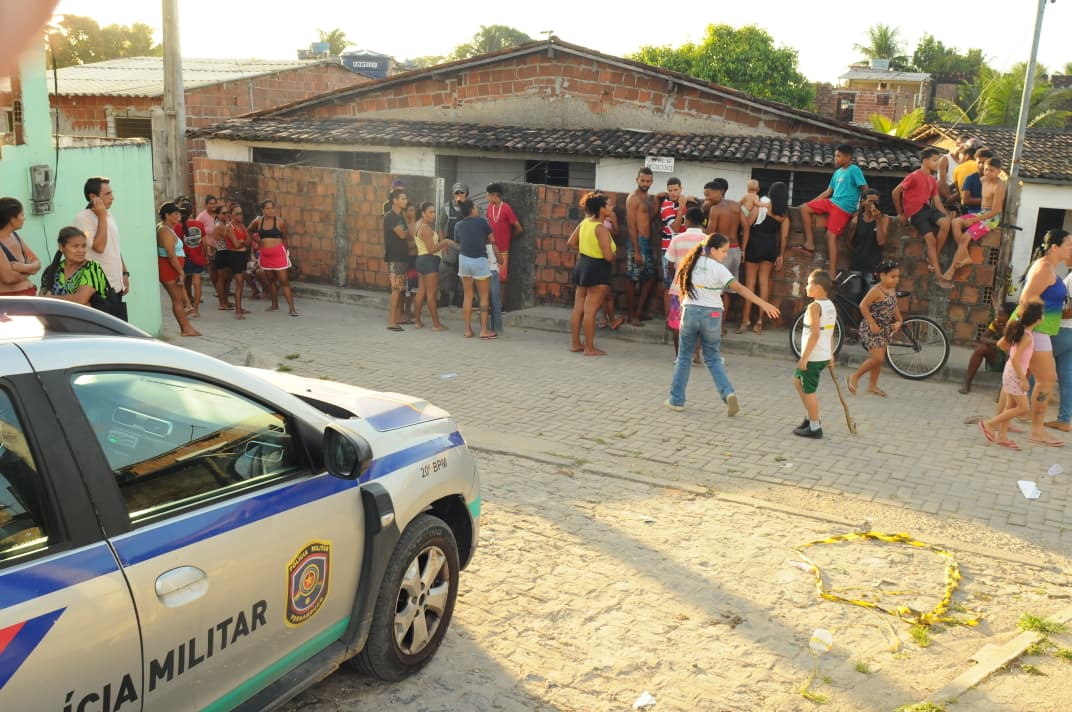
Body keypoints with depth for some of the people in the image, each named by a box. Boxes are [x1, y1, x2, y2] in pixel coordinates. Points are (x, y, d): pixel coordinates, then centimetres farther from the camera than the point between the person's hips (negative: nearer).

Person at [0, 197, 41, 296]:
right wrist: (29, 270, -2)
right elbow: (8, 277, -20)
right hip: (8, 297, -8)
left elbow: (37, 263, 8)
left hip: (28, 294, 8)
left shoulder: (15, 236, 10)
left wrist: (23, 267, -14)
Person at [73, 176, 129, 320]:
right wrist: (102, 217, -19)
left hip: (116, 285, 8)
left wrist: (124, 273, 16)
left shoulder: (109, 215, 13)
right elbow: (99, 247, -24)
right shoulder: (83, 218, -13)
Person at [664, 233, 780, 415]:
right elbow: (739, 288, -19)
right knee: (713, 358, 11)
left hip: (690, 311, 3)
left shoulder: (693, 263, 4)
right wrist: (763, 304, -22)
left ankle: (676, 400, 16)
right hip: (711, 314, -2)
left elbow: (683, 289, 8)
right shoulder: (718, 268, -11)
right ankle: (728, 393, -7)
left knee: (684, 356, 13)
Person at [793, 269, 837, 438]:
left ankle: (814, 427, 9)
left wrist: (804, 357, -20)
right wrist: (831, 354, 20)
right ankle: (811, 417, 27)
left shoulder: (814, 307, -18)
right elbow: (830, 333, 14)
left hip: (813, 356, -9)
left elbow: (815, 334, -23)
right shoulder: (830, 306, 9)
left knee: (809, 390, 2)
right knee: (798, 381, 23)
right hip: (825, 355, 9)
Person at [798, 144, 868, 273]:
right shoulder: (837, 172, 18)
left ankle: (832, 272, -16)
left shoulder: (854, 170, -7)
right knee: (805, 208, -2)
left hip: (844, 208, -8)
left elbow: (865, 189, -11)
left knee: (831, 234, -16)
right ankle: (810, 243, -3)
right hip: (832, 202, 8)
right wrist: (812, 203, 17)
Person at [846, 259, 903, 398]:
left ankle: (872, 385, 27)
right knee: (877, 358, -12)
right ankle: (854, 377, 6)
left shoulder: (892, 290, 6)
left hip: (885, 329, 8)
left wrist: (899, 321, 8)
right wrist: (872, 324, -24)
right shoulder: (877, 290, -19)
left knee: (879, 358, 14)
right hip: (871, 329, -8)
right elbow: (863, 305, -24)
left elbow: (894, 306, 21)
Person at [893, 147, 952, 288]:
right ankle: (938, 276, -13)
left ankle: (932, 259, -8)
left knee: (945, 223, -22)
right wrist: (900, 213, -3)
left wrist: (947, 216, -1)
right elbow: (895, 192, -9)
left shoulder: (932, 180, 14)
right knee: (930, 238, -17)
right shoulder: (914, 177, -10)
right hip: (915, 212, -7)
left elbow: (937, 201, 13)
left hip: (927, 207, 7)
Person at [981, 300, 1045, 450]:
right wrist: (1023, 379, -22)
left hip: (1011, 372, 9)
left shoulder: (1020, 330, 4)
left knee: (1011, 406, 13)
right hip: (1015, 374, -9)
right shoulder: (1027, 337, -21)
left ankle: (1002, 436, 17)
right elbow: (1015, 359, -25)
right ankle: (989, 424, 0)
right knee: (1023, 408, -4)